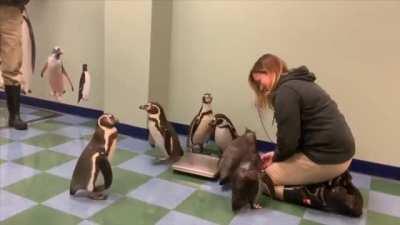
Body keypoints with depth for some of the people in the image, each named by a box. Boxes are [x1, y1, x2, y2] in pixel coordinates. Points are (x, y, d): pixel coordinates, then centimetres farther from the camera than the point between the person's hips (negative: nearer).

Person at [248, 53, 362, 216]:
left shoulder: (285, 92, -15)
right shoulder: (299, 83, 16)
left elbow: (288, 140, -17)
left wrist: (276, 157, 4)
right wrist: (276, 154, 13)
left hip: (327, 158, -10)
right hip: (339, 151, 10)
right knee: (277, 165, 24)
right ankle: (333, 180, 9)